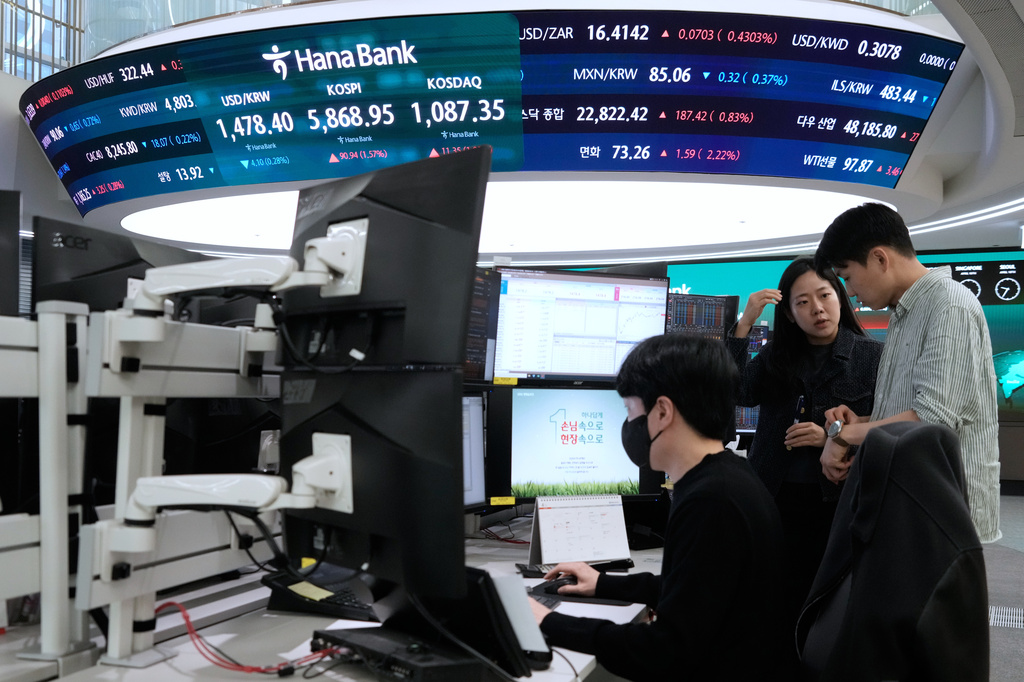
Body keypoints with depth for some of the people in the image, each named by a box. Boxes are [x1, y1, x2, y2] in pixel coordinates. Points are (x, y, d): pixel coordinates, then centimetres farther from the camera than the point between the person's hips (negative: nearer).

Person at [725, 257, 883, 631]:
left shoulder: (871, 356, 0)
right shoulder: (776, 355, 8)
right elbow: (737, 392, -9)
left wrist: (831, 438, -16)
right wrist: (744, 324, -15)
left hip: (840, 501, -2)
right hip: (778, 499, 2)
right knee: (786, 606, 10)